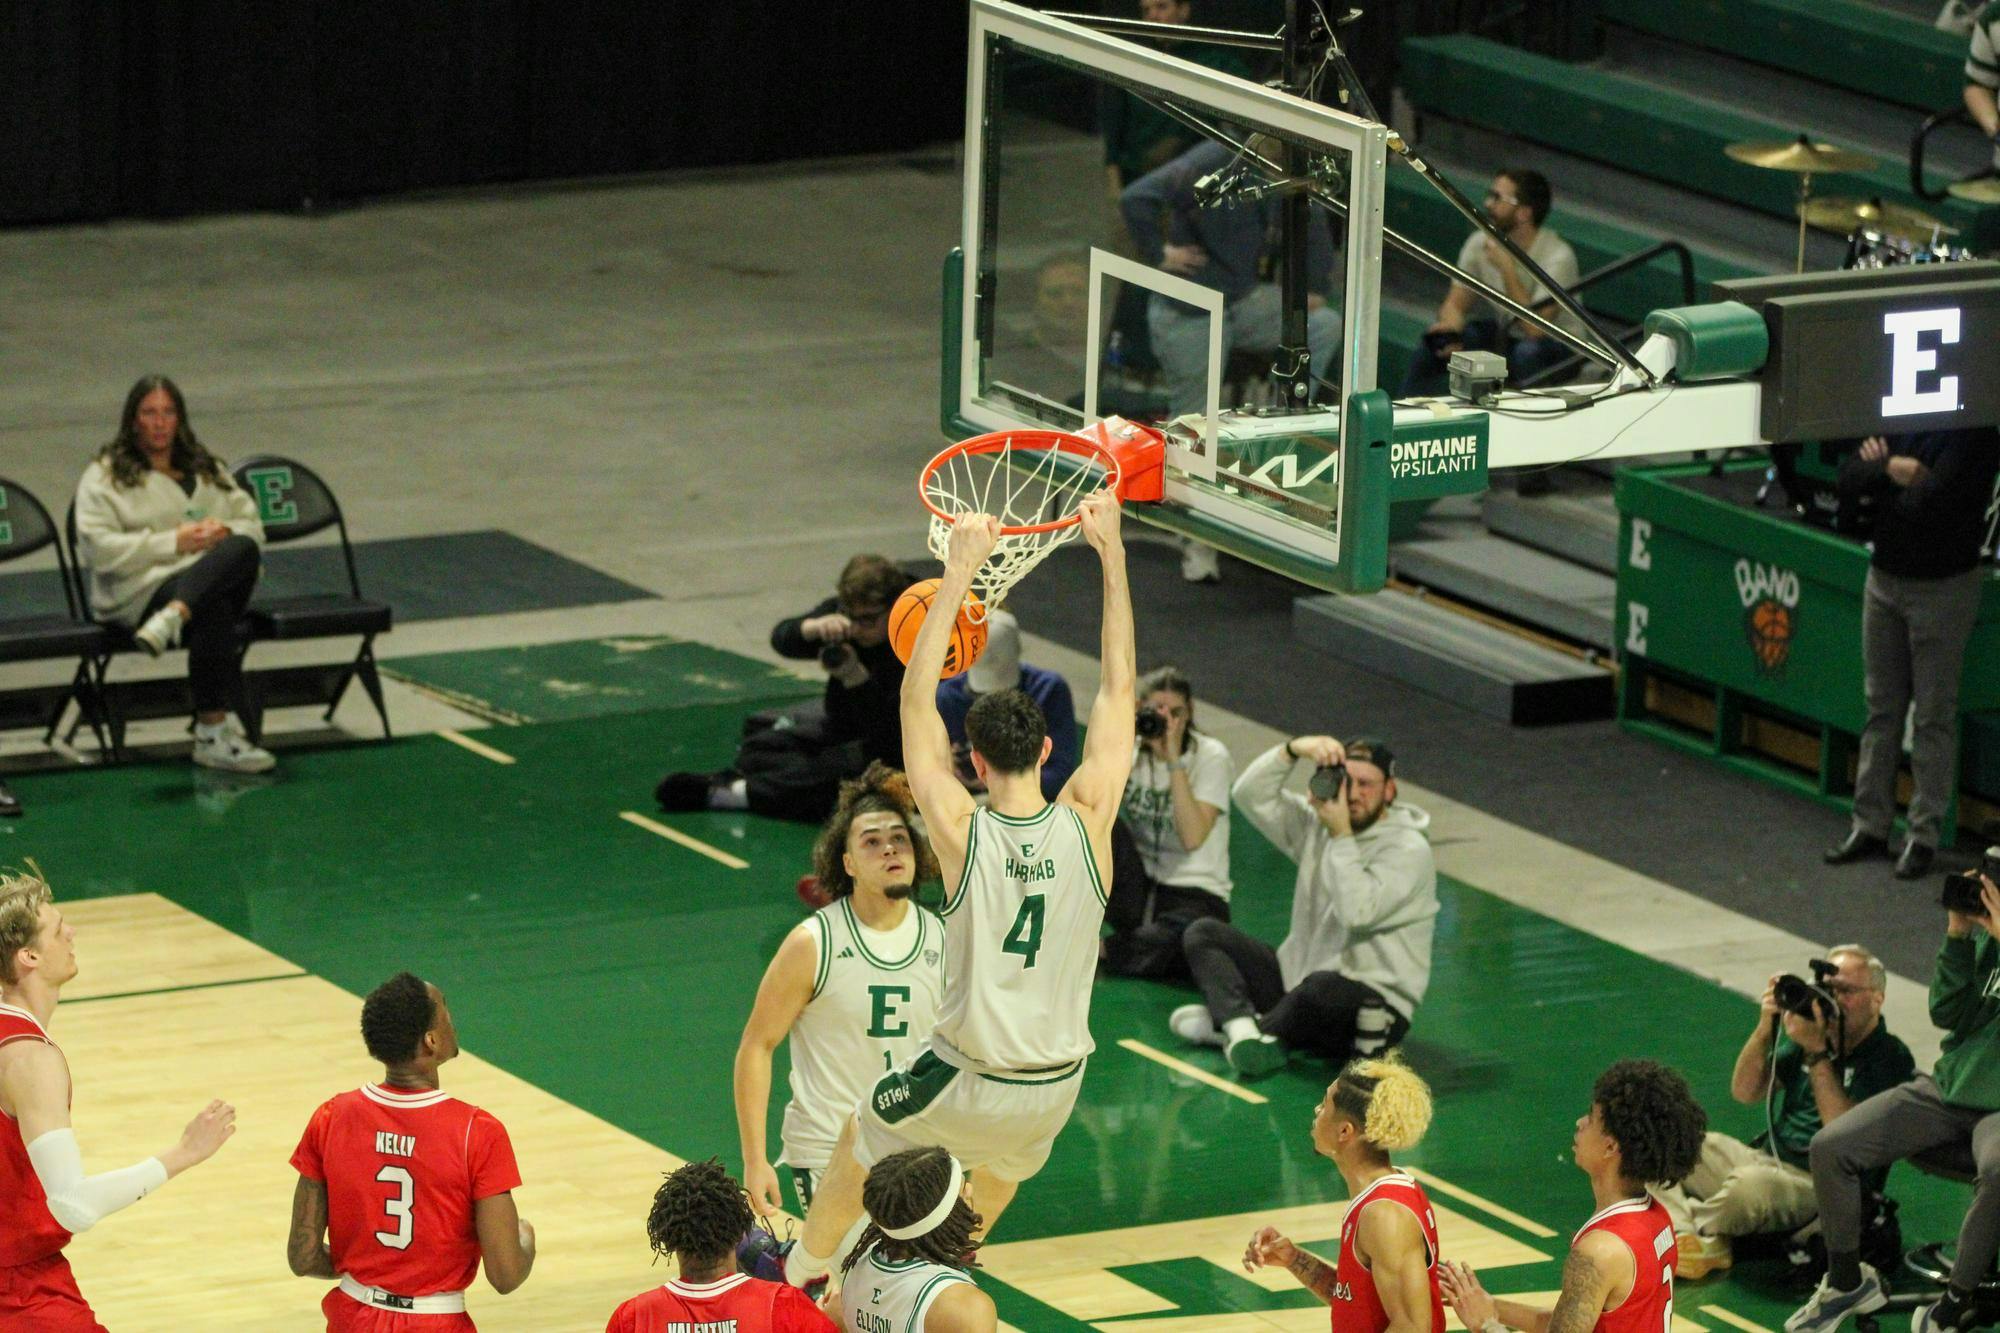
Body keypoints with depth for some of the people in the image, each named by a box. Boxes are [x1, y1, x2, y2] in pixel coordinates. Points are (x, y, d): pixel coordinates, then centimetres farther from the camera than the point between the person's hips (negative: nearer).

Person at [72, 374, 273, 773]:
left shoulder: (206, 470, 27)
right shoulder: (104, 477, 9)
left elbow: (252, 525, 24)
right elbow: (98, 549, -4)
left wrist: (226, 531, -3)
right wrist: (174, 542, -11)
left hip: (215, 577, 5)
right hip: (142, 593, -5)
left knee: (242, 549, -33)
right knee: (214, 609, -39)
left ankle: (173, 618, -53)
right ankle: (214, 730, -41)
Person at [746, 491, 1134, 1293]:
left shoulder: (963, 832, -19)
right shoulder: (1086, 823, -14)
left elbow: (916, 699, -13)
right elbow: (1118, 691, -5)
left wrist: (960, 572, -13)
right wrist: (1111, 553, -2)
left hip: (967, 1087, -2)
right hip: (1054, 1090, 2)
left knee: (861, 1144, 28)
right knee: (1004, 1163, 37)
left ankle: (804, 1269, 49)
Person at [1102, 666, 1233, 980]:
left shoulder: (1210, 756, -9)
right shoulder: (1131, 750, 2)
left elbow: (1192, 837, -23)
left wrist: (1174, 759, -25)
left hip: (1193, 895, -3)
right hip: (1137, 888, 3)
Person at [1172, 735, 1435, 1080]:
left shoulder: (1409, 850, -12)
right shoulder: (1316, 824, 8)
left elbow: (1357, 912, -25)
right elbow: (1251, 795, -2)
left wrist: (1341, 836, -22)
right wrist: (1293, 750, -17)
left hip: (1374, 1004, -7)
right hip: (1299, 979, 7)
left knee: (1322, 988, -42)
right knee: (1203, 933, -2)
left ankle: (1226, 1020, -14)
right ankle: (1244, 1030, -30)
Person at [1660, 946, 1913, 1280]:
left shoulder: (1890, 1058, -8)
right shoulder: (1808, 1033, 13)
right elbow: (1745, 1092, 10)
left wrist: (1816, 1053, -21)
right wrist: (1765, 1027, -5)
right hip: (1766, 1159, 8)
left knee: (1750, 1183, -40)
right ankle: (1692, 1240, -27)